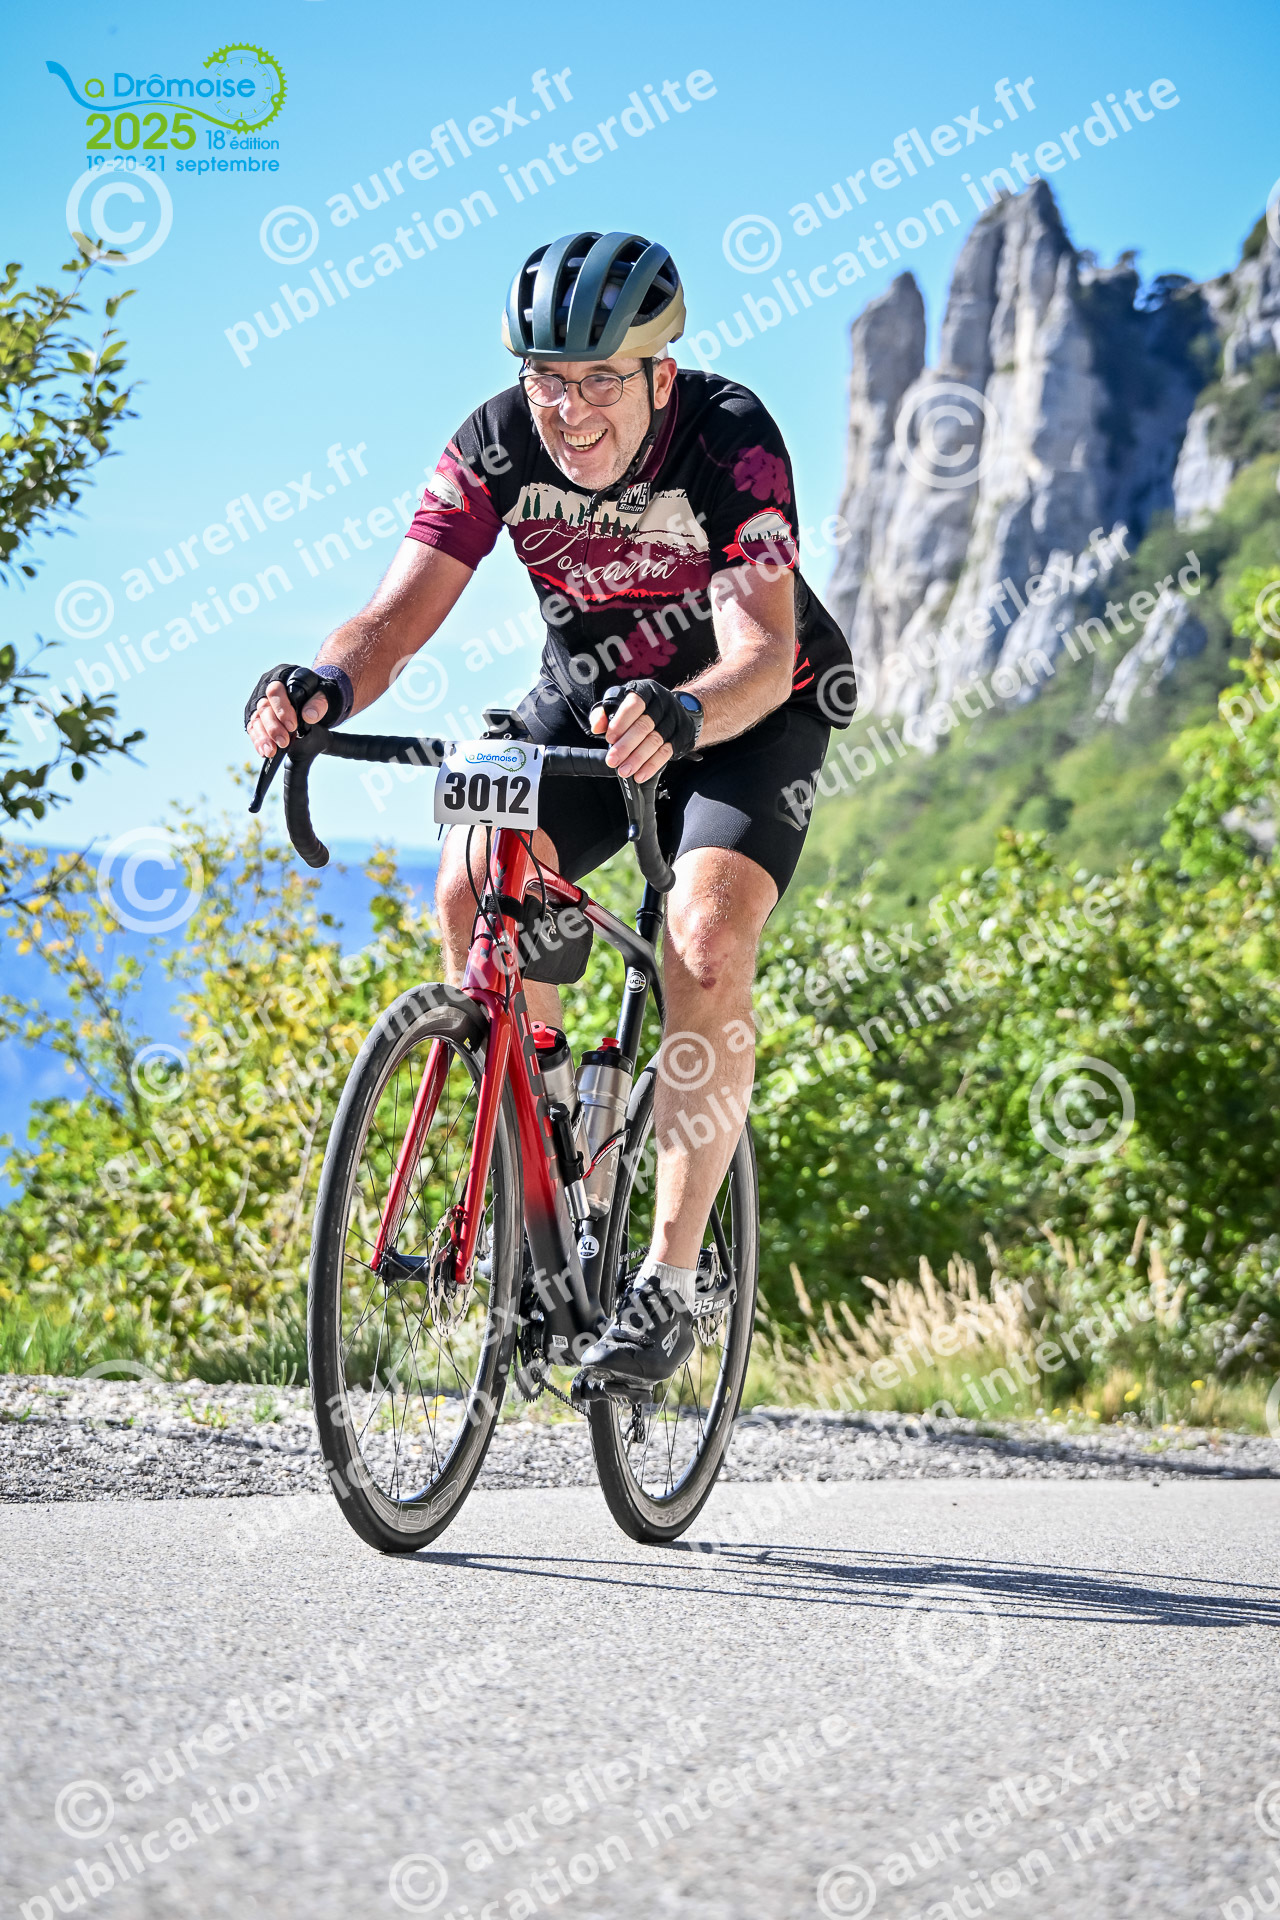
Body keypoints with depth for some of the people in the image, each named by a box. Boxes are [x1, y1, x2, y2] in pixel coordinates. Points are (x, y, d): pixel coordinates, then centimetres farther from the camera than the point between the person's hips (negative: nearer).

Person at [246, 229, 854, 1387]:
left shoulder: (731, 442, -31)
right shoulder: (498, 446, -20)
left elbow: (761, 653, -41)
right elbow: (402, 613, -26)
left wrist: (681, 716, -63)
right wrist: (324, 688, -49)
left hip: (751, 713, -4)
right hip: (591, 697, 4)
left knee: (707, 948, -26)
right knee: (472, 882, -22)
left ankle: (669, 1283, -19)